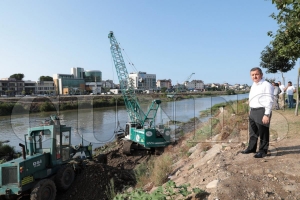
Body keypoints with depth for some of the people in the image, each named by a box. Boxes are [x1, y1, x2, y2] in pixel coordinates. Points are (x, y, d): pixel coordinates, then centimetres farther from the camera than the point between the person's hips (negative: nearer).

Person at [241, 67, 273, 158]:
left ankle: (263, 151, 19)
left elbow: (269, 101, -18)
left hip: (262, 111, -9)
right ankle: (251, 148, 33)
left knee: (263, 133, 5)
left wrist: (267, 115, -22)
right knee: (252, 132, 19)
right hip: (253, 111, 9)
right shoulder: (253, 85, 13)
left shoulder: (266, 85, -14)